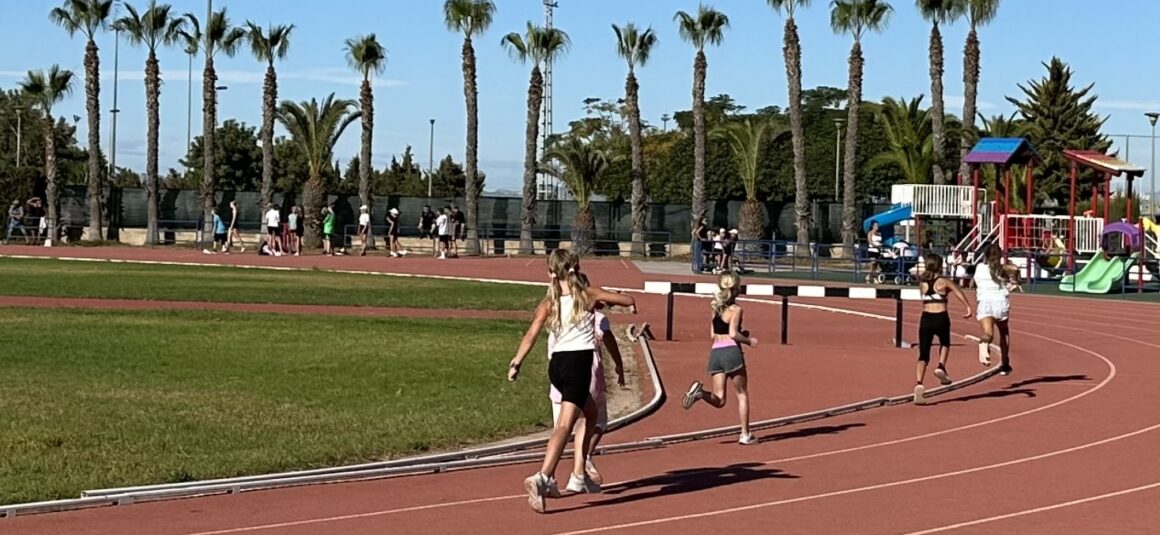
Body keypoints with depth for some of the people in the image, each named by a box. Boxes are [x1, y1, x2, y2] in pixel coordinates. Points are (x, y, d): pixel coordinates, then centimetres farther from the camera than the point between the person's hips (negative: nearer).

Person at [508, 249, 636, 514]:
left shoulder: (549, 303, 7)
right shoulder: (588, 295, 3)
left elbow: (531, 335, -7)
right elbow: (629, 301, 12)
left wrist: (516, 362, -8)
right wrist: (605, 299, 31)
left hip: (556, 364, 5)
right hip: (579, 364, -5)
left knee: (591, 414, 27)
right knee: (565, 424, -16)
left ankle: (579, 476, 24)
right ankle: (542, 477, -36)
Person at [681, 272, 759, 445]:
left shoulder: (717, 307, 16)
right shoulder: (736, 309, -4)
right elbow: (733, 334, -15)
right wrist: (748, 340, 1)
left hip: (715, 352, 5)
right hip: (731, 351, -5)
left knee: (719, 400, 4)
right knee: (742, 394, 10)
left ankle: (700, 392, -25)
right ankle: (745, 435, 11)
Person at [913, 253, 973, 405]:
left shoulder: (922, 283, 8)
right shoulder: (944, 281, 1)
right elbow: (959, 294, -4)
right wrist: (968, 308, -2)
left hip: (926, 319, 2)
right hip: (941, 318, -2)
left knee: (923, 355, 3)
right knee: (945, 343, 31)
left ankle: (919, 384, -17)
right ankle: (941, 367, 7)